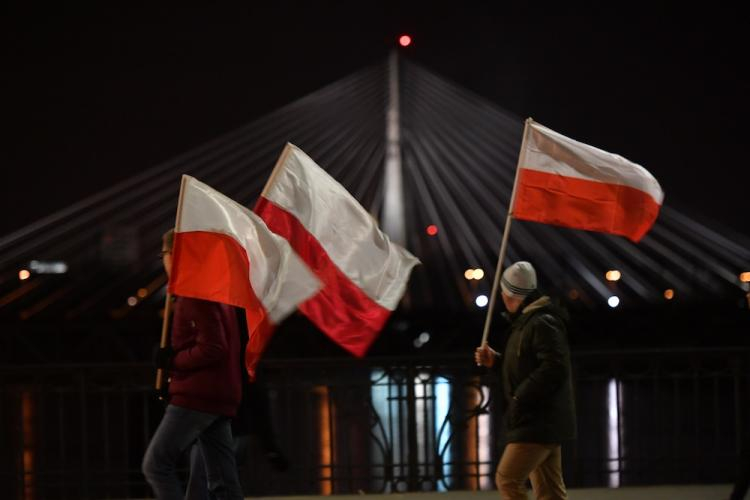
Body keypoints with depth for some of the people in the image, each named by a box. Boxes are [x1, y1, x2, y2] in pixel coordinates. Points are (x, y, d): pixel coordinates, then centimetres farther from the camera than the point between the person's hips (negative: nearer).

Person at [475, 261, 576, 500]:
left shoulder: (542, 324, -16)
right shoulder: (526, 322, 17)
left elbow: (554, 368, -25)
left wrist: (520, 397, -22)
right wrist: (496, 361, 14)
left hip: (539, 423, -10)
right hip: (540, 422, 10)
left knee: (507, 480, -13)